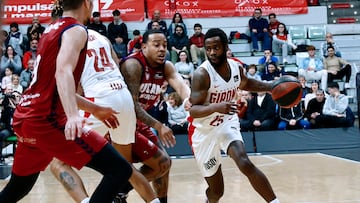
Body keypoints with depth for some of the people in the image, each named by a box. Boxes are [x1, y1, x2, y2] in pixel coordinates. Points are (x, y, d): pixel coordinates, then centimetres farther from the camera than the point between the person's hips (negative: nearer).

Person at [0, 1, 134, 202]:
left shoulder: (53, 29, 20)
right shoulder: (76, 29, -6)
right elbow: (63, 73, -25)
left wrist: (95, 109, 33)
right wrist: (73, 115, -39)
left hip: (25, 117, 10)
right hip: (46, 118, -10)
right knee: (119, 169, -11)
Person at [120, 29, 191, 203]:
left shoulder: (166, 67, 1)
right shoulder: (133, 64, -22)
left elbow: (180, 85, -19)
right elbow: (131, 103, -30)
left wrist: (188, 100, -43)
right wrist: (158, 126, -37)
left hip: (138, 122, 9)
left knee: (163, 163, 14)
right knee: (161, 163, -13)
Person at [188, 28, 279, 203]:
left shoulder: (236, 67, -4)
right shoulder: (202, 74, -24)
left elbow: (245, 84, 20)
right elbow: (193, 110, -29)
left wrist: (272, 87, 9)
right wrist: (215, 107, -47)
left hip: (227, 123, 3)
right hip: (204, 131, -3)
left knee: (245, 164, -26)